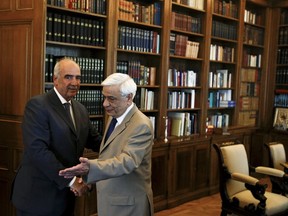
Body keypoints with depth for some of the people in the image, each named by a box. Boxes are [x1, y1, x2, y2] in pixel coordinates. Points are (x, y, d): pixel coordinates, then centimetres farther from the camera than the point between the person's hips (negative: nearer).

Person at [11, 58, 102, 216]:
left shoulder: (81, 109, 9)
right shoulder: (37, 105, -15)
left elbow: (93, 140, 14)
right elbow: (38, 149, -23)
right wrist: (70, 180, -23)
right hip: (38, 196, -7)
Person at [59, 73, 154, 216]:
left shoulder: (141, 125, -21)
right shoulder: (114, 117, 6)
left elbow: (127, 161, -33)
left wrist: (91, 168, -46)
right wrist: (88, 181, 10)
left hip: (128, 204, -7)